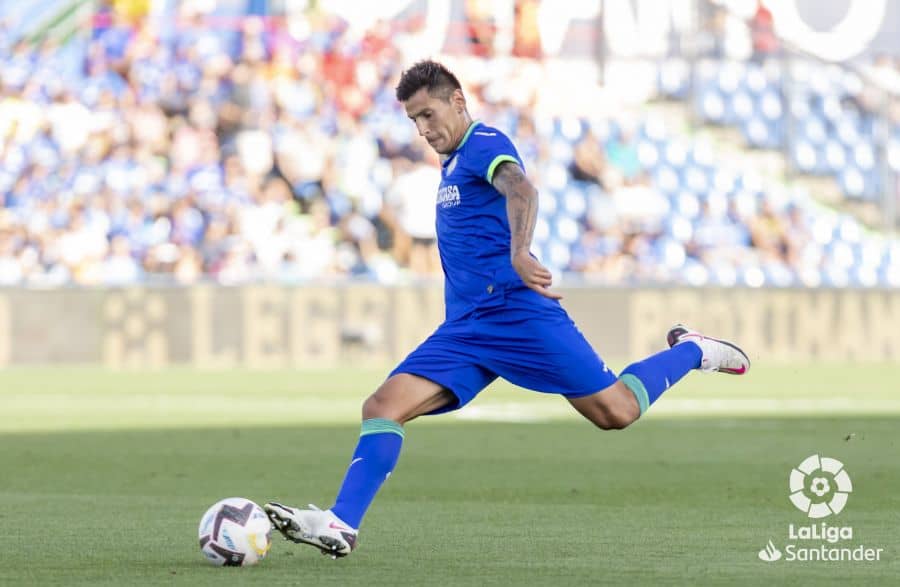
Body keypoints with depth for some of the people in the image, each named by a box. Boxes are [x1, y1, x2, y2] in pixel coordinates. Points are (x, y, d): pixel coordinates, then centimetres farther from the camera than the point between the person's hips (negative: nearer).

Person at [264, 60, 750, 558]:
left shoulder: (485, 144, -8)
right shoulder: (452, 162, 20)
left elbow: (521, 191, -30)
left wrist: (519, 255, -48)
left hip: (518, 312, -8)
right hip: (464, 327, 8)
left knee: (616, 412, -4)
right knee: (383, 407, -10)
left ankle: (691, 352, 22)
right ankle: (341, 525, -18)